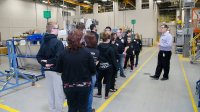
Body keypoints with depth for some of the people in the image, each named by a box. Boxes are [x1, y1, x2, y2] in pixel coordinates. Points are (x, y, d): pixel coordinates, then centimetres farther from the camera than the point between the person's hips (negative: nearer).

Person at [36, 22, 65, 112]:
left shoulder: (44, 42, 8)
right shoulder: (58, 42, -17)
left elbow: (38, 56, 8)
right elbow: (59, 58, -27)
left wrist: (44, 63, -4)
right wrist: (49, 62, -12)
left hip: (47, 70, 8)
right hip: (56, 71, -8)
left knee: (51, 92, 19)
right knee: (59, 93, 5)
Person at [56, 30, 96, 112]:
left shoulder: (63, 53, -12)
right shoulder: (86, 52, -16)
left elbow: (59, 69, -1)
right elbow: (93, 70, -9)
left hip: (68, 86, 1)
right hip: (84, 85, -1)